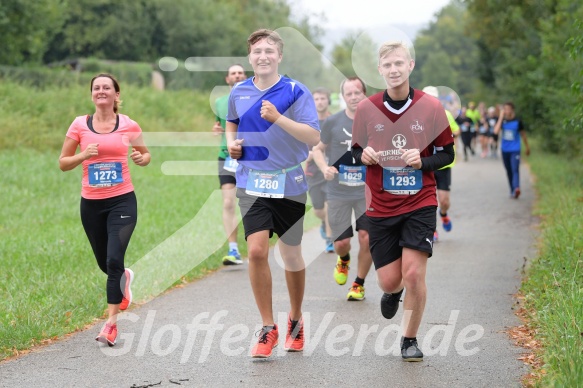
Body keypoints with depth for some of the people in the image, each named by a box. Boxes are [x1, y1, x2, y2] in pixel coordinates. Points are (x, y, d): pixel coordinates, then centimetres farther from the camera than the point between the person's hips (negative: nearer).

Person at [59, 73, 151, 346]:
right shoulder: (80, 125, 1)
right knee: (105, 264, 15)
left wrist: (141, 158, -9)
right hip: (91, 203, 2)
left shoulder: (128, 125, 0)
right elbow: (63, 163, 5)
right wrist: (83, 155, -15)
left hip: (122, 201, -2)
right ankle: (124, 278, 51)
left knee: (114, 261, -15)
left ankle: (111, 323, -8)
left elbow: (145, 153, 15)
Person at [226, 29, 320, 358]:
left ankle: (296, 320, 32)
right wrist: (231, 143, 5)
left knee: (292, 256, 8)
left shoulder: (296, 92, -7)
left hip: (289, 183, -2)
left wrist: (278, 118, -28)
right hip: (252, 182, 2)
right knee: (256, 251, -14)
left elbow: (314, 136, -17)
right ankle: (268, 328, -3)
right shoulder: (239, 92, 5)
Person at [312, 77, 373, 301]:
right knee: (341, 243, 0)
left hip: (367, 192, 0)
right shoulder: (333, 122, -4)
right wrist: (325, 168, -10)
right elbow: (318, 149, 7)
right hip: (339, 192, 0)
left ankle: (359, 284, 13)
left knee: (366, 238, -8)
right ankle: (343, 260, 39)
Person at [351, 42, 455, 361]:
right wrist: (363, 156, -12)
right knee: (389, 280, 2)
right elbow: (355, 150, 11)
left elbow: (447, 154, 4)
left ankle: (410, 339, 9)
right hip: (380, 206, 1)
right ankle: (393, 293, 42)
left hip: (420, 203, -1)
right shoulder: (366, 108, -1)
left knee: (413, 273, -12)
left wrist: (423, 162, -16)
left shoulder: (430, 107, -4)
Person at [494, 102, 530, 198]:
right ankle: (512, 190, 20)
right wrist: (501, 117, -17)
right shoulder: (502, 120, 0)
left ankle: (516, 188, -32)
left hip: (515, 150, -4)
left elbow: (523, 134, 7)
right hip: (504, 150, 4)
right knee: (509, 171, 11)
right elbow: (496, 131, -17)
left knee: (515, 170, -18)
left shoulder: (517, 121, -5)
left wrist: (527, 147, 14)